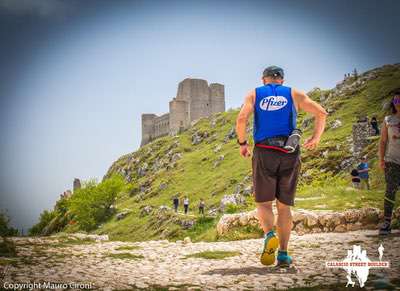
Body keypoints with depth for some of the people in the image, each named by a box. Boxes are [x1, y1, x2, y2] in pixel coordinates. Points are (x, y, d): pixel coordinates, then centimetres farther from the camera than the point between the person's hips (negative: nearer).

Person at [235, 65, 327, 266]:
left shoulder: (254, 94, 12)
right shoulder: (294, 94, 14)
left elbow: (241, 119, -6)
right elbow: (321, 113, 4)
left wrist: (242, 143, 6)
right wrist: (316, 138, 10)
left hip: (264, 152, -1)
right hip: (289, 154, 1)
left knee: (263, 203, 6)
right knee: (284, 206, 9)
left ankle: (269, 235, -22)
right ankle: (283, 254, 6)